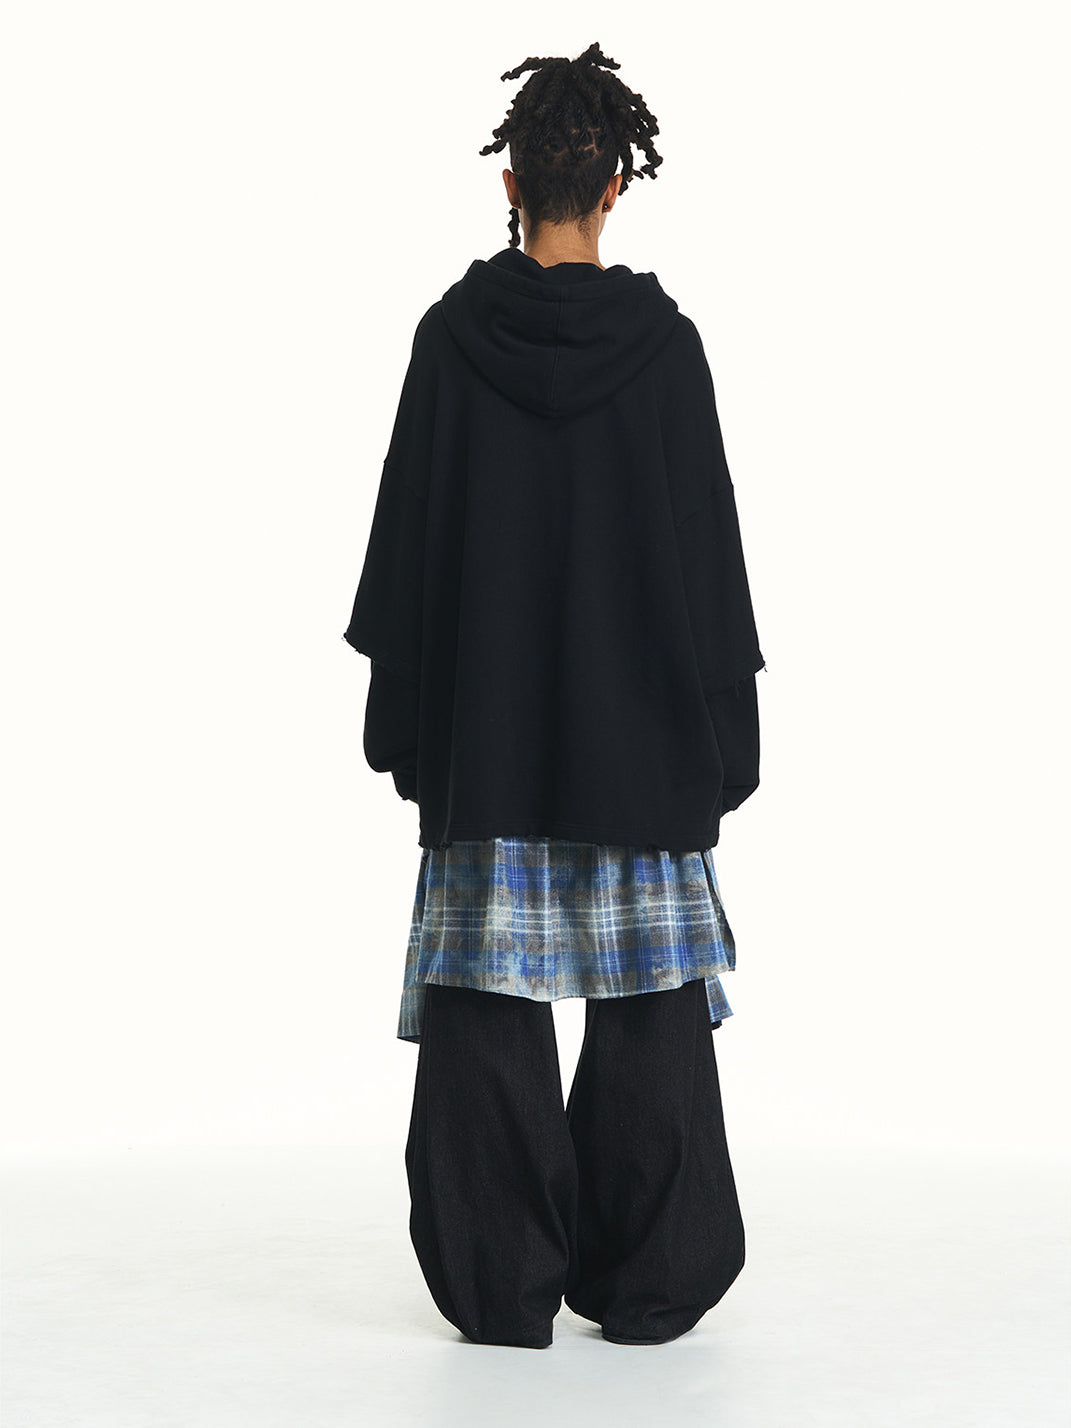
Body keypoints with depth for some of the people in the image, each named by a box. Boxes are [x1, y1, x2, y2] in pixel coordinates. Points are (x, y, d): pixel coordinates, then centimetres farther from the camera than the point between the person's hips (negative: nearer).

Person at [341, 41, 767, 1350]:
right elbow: (710, 541, -3)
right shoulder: (663, 341, -4)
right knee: (647, 1002, 8)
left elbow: (406, 532, -1)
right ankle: (646, 1282, 14)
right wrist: (723, 728, 5)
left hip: (485, 724, 0)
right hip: (638, 718, 0)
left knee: (489, 1004, 6)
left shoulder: (451, 335, -3)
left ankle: (500, 1288, 11)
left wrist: (403, 716, 7)